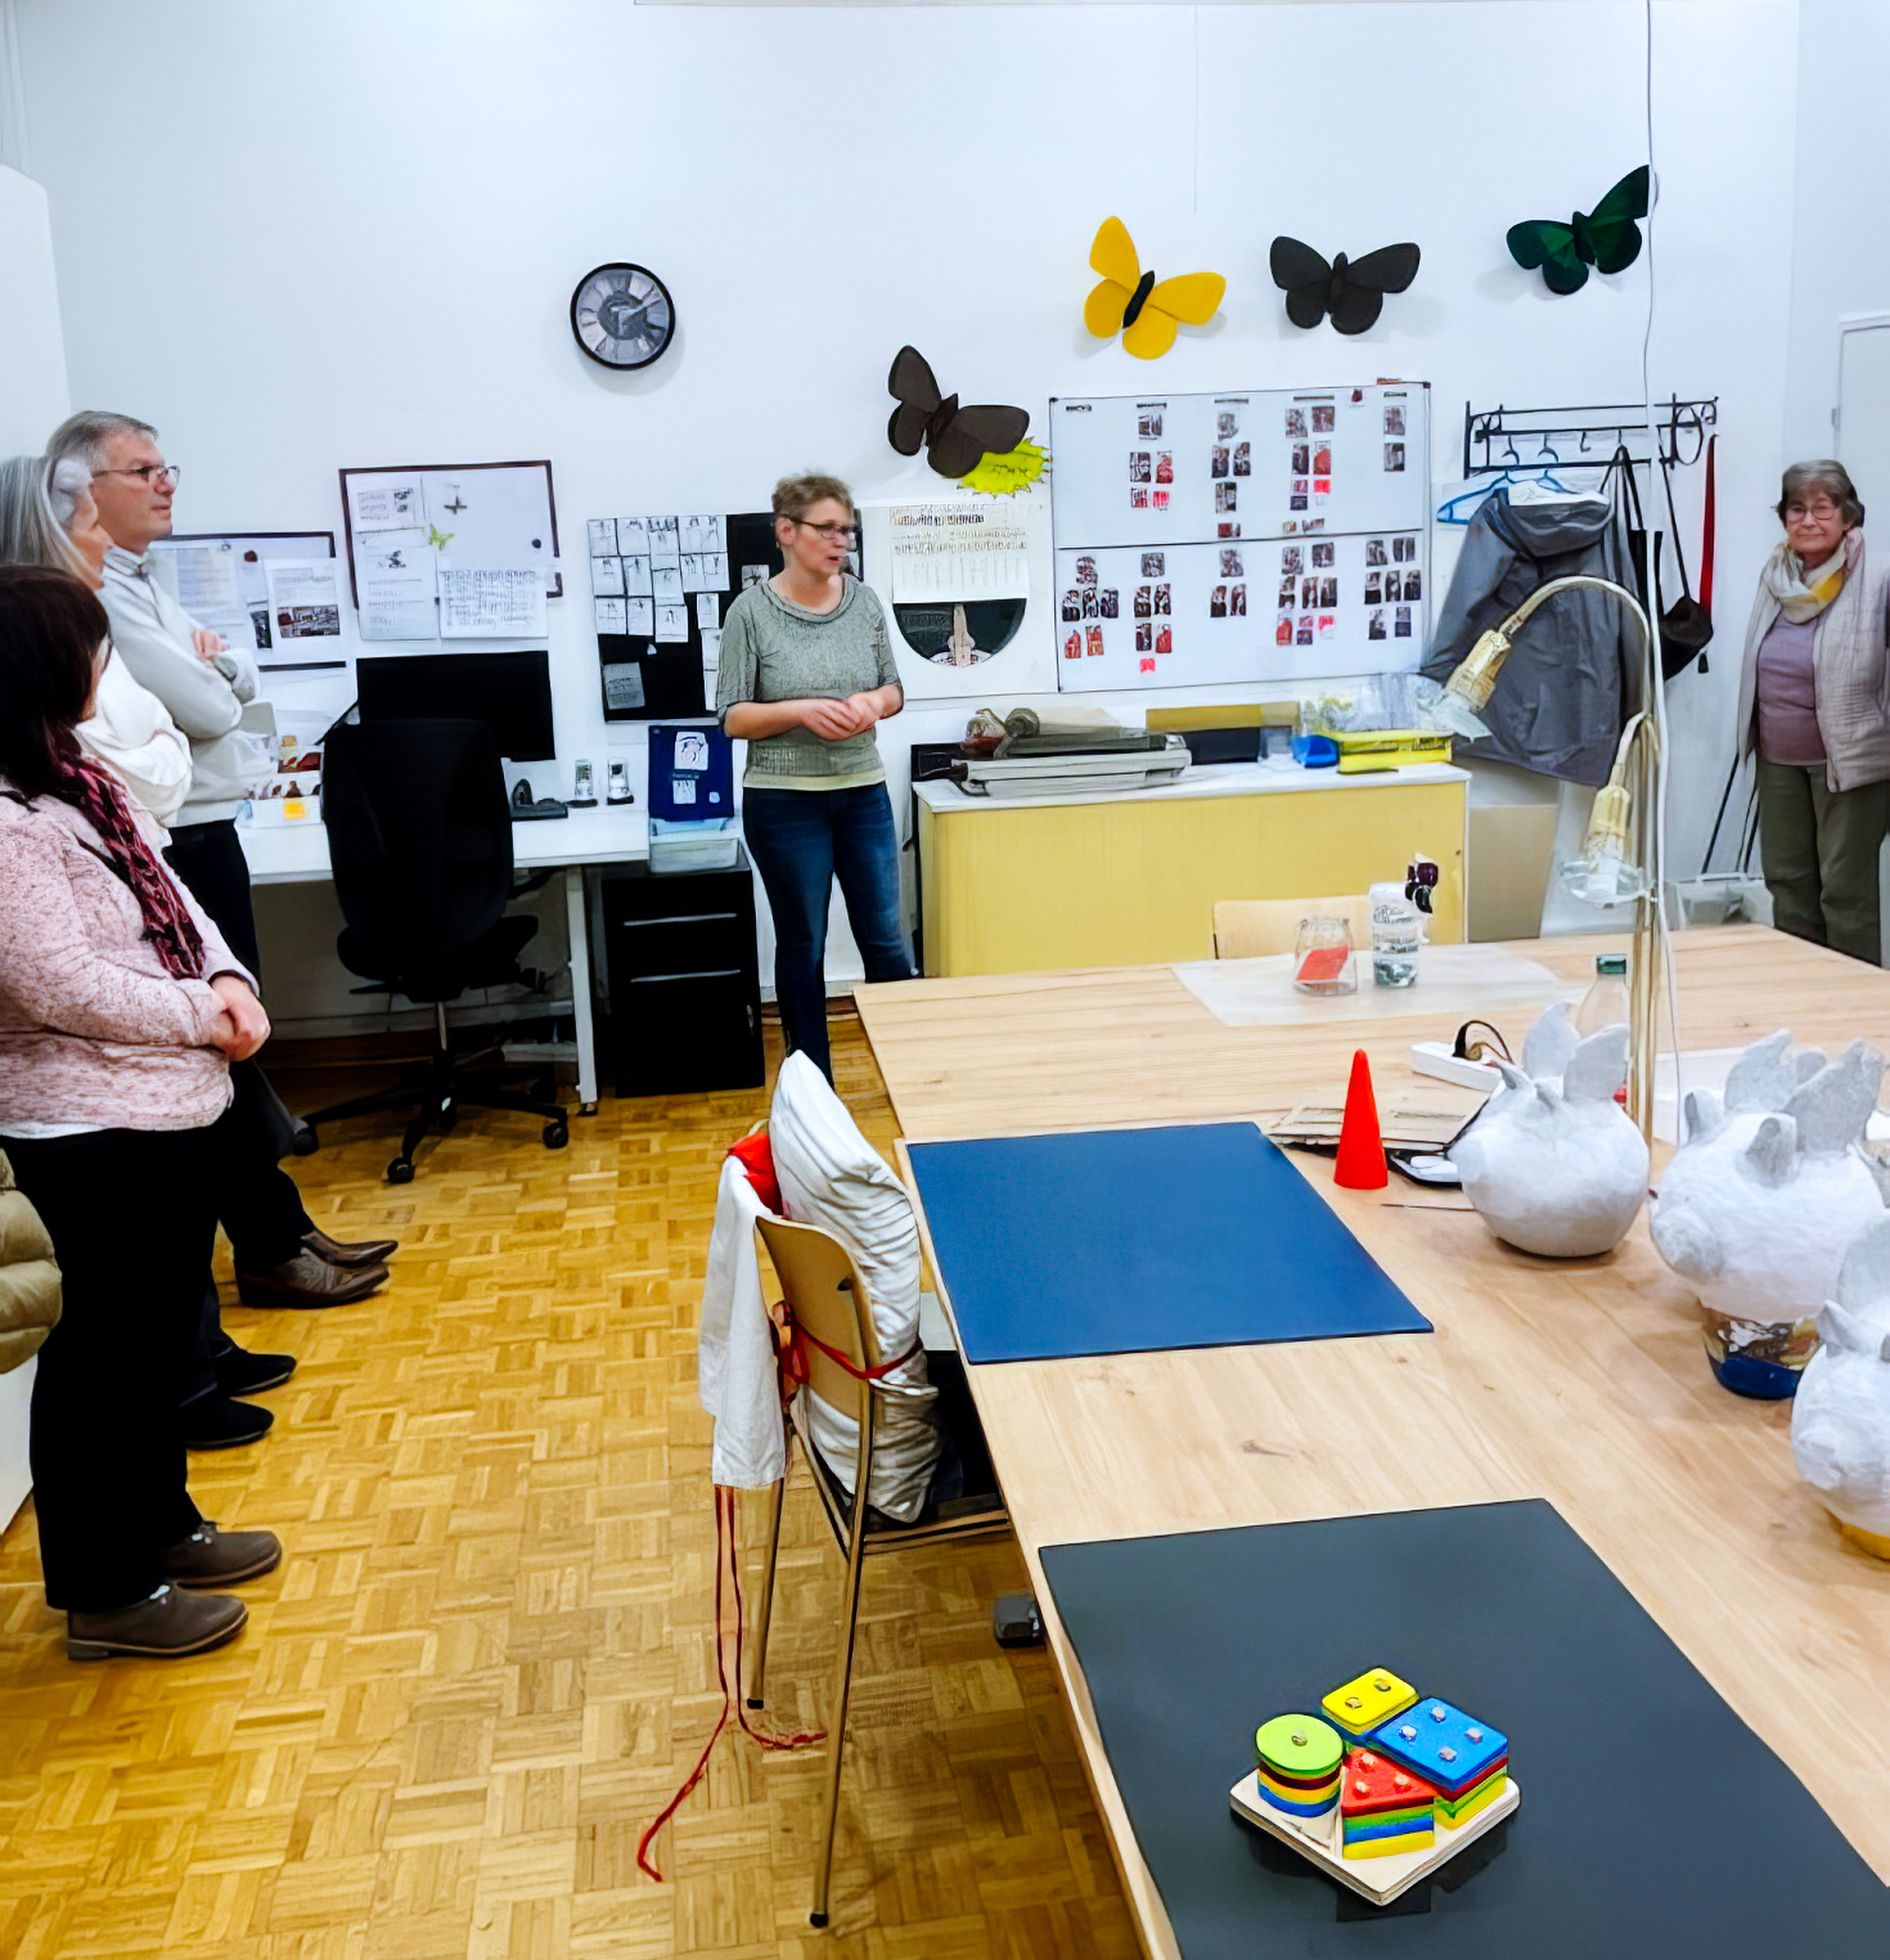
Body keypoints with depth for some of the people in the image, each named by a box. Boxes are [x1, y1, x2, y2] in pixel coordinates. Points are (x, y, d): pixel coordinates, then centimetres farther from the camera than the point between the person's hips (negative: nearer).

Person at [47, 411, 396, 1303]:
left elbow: (239, 677, 14)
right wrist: (215, 681, 0)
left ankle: (279, 1228, 24)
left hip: (205, 834, 10)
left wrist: (214, 665, -7)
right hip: (174, 849, -10)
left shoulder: (140, 584, 16)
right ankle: (271, 1252, 8)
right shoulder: (95, 595, -17)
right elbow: (205, 711, -20)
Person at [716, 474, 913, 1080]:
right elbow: (732, 717, -7)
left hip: (863, 793, 3)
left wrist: (873, 702, -11)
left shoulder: (864, 602, 2)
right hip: (785, 802, -3)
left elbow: (894, 689, 12)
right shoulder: (752, 611, -8)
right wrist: (801, 711, -21)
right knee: (802, 946, 8)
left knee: (885, 940, 7)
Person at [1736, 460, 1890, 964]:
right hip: (1779, 759, 6)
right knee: (1787, 884, 14)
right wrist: (1752, 738, 21)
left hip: (1848, 761, -6)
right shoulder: (1775, 576, 5)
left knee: (1846, 892, -2)